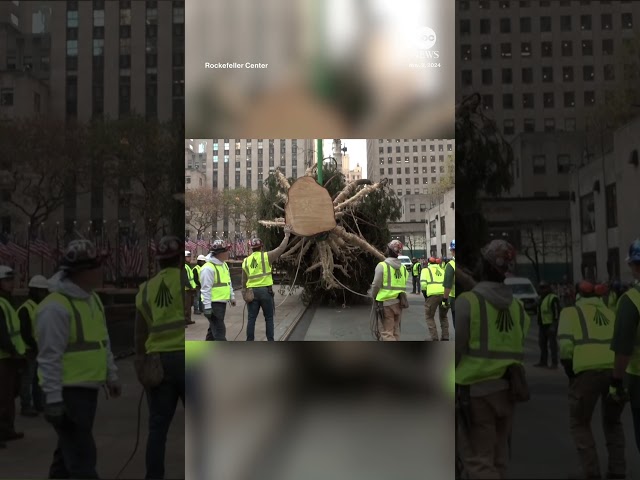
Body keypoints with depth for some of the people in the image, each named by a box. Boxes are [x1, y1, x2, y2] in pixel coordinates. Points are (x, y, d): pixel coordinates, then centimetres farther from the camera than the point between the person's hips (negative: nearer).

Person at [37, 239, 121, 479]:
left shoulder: (92, 299, 12)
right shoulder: (56, 306, -19)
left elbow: (102, 342, 20)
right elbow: (49, 357, -21)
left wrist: (111, 375, 19)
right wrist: (53, 399, -21)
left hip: (87, 389, 9)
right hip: (67, 392, -9)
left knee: (69, 451, 20)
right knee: (82, 458, -6)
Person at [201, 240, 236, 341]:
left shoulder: (224, 265, 12)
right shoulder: (208, 268, -19)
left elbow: (228, 282, 24)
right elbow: (206, 289, -21)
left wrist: (232, 296, 21)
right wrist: (207, 307, -22)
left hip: (222, 303, 10)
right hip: (213, 304, -10)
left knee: (214, 329, 19)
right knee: (220, 331, -8)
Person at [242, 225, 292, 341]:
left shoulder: (246, 261, 10)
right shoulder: (266, 256, -3)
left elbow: (244, 280, 12)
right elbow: (281, 248, -3)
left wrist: (245, 292, 21)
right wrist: (287, 235, 7)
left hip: (251, 291, 3)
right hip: (265, 290, -3)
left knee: (251, 318, 5)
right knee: (269, 318, 6)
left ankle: (249, 342, 5)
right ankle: (270, 341, 5)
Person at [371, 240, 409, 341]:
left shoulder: (382, 266, -11)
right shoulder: (403, 268, 7)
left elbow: (376, 285, -9)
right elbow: (403, 285, 3)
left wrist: (373, 297, 7)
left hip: (386, 303, -6)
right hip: (399, 302, 6)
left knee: (387, 331, -4)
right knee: (395, 330, 18)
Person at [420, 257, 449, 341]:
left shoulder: (426, 270, 15)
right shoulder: (442, 270, 28)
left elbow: (423, 283, -2)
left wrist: (424, 294, 9)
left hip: (433, 294, -4)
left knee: (430, 317, 11)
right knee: (443, 316, 24)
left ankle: (434, 338, 3)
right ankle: (445, 338, 22)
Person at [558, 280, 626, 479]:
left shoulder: (571, 311, 15)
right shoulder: (611, 313, 28)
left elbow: (566, 345, -1)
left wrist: (571, 373, 12)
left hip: (589, 370, -4)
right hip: (618, 370, 4)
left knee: (579, 423, 15)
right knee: (612, 422, 26)